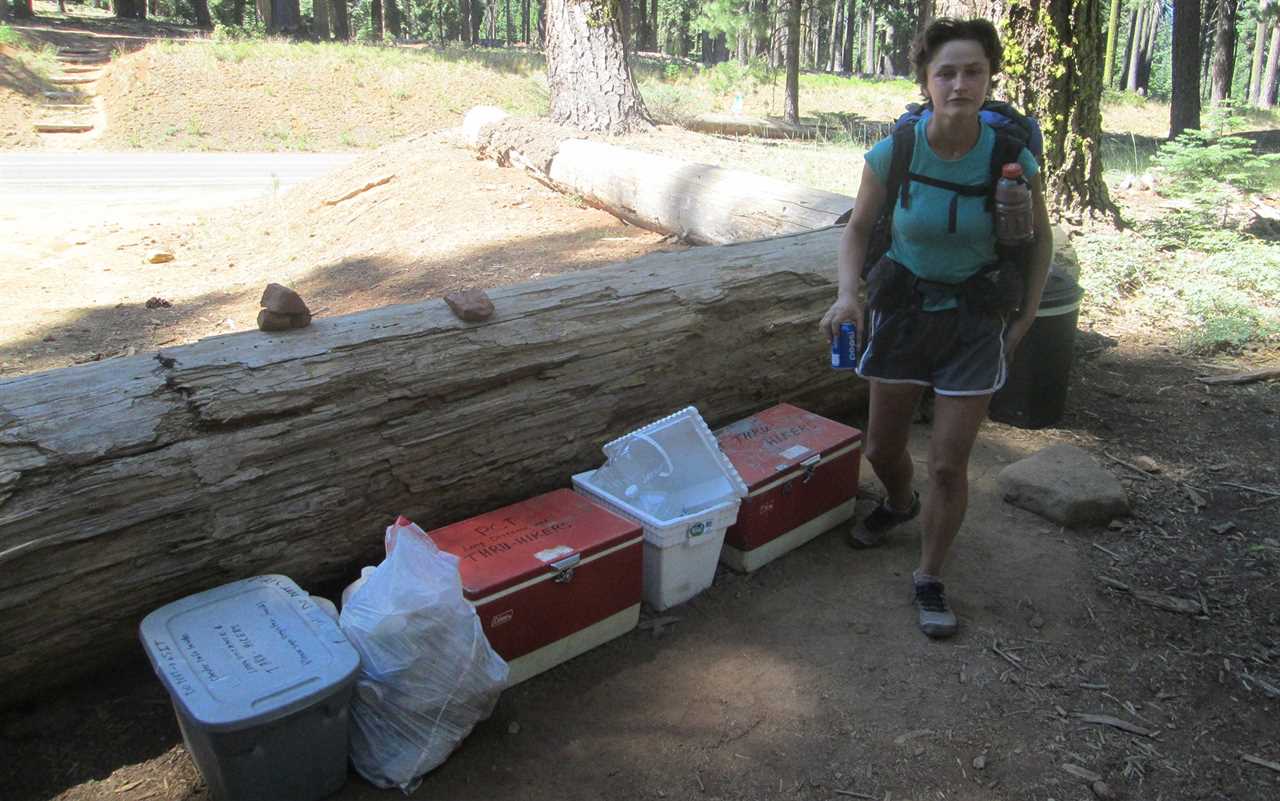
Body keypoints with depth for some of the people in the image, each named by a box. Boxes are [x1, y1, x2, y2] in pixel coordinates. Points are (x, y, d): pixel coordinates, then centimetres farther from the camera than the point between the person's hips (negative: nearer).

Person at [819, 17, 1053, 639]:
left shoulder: (1011, 158, -17)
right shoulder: (892, 153, -16)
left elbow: (1039, 239, 0)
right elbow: (859, 229, -2)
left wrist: (1025, 318, -1)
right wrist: (848, 294, -19)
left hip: (975, 314, -1)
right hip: (903, 305, 2)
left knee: (949, 465, -1)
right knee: (882, 447, 14)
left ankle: (929, 580, 21)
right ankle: (899, 505, 51)